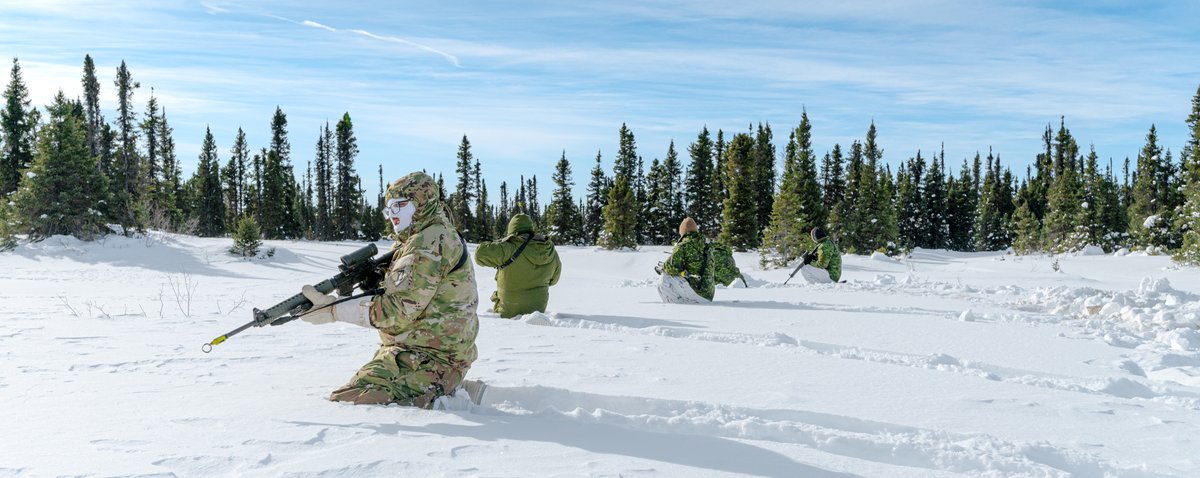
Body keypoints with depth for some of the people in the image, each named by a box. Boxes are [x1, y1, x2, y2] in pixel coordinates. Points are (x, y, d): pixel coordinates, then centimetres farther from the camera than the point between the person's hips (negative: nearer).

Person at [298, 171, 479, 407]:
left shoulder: (430, 243, -16)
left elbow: (398, 310, -21)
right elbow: (399, 293, 17)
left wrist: (335, 310, -14)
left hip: (430, 360, -11)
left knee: (345, 404, -21)